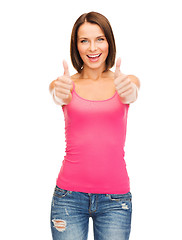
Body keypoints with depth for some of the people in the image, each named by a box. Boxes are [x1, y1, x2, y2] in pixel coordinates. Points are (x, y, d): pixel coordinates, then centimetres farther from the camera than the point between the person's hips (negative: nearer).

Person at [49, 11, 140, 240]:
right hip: (69, 195, 0)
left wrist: (128, 91, -41)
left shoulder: (127, 81, 4)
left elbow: (131, 95, -17)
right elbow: (58, 97, -18)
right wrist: (60, 93, -42)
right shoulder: (67, 84, 3)